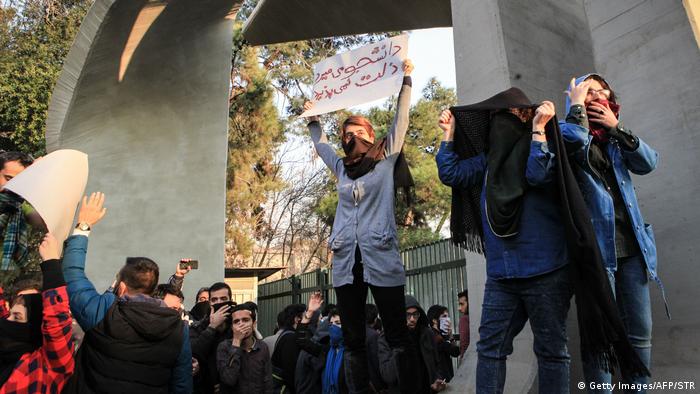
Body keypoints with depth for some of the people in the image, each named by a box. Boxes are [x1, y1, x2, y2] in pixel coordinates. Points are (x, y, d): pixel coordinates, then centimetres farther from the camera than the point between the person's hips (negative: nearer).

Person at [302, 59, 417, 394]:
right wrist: (313, 117, 41)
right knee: (352, 341, 7)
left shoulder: (386, 160, 9)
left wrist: (405, 80, 9)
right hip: (345, 262, 5)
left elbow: (401, 120, 7)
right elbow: (320, 144, 36)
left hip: (382, 259, -4)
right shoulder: (341, 168, 19)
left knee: (398, 338, 0)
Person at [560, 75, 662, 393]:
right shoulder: (565, 132, 2)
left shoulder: (615, 138, 20)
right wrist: (577, 104, -8)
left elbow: (649, 162, 5)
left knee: (640, 333, 8)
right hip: (595, 248, -6)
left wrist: (616, 128, -1)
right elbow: (575, 143, -22)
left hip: (631, 247, 6)